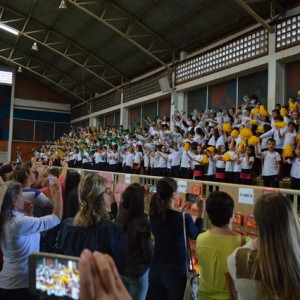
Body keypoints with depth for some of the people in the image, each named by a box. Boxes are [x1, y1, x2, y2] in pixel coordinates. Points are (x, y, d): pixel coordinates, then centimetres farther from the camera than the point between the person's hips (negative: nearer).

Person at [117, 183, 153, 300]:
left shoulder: (120, 215, -9)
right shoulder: (142, 221, -27)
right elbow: (148, 250, -20)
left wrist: (141, 193, 21)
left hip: (121, 267, 6)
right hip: (138, 271, -6)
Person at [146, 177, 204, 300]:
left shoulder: (153, 215, -8)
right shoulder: (184, 218, -23)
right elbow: (196, 235, -2)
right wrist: (200, 211, 4)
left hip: (155, 268, 5)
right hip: (176, 270, -5)